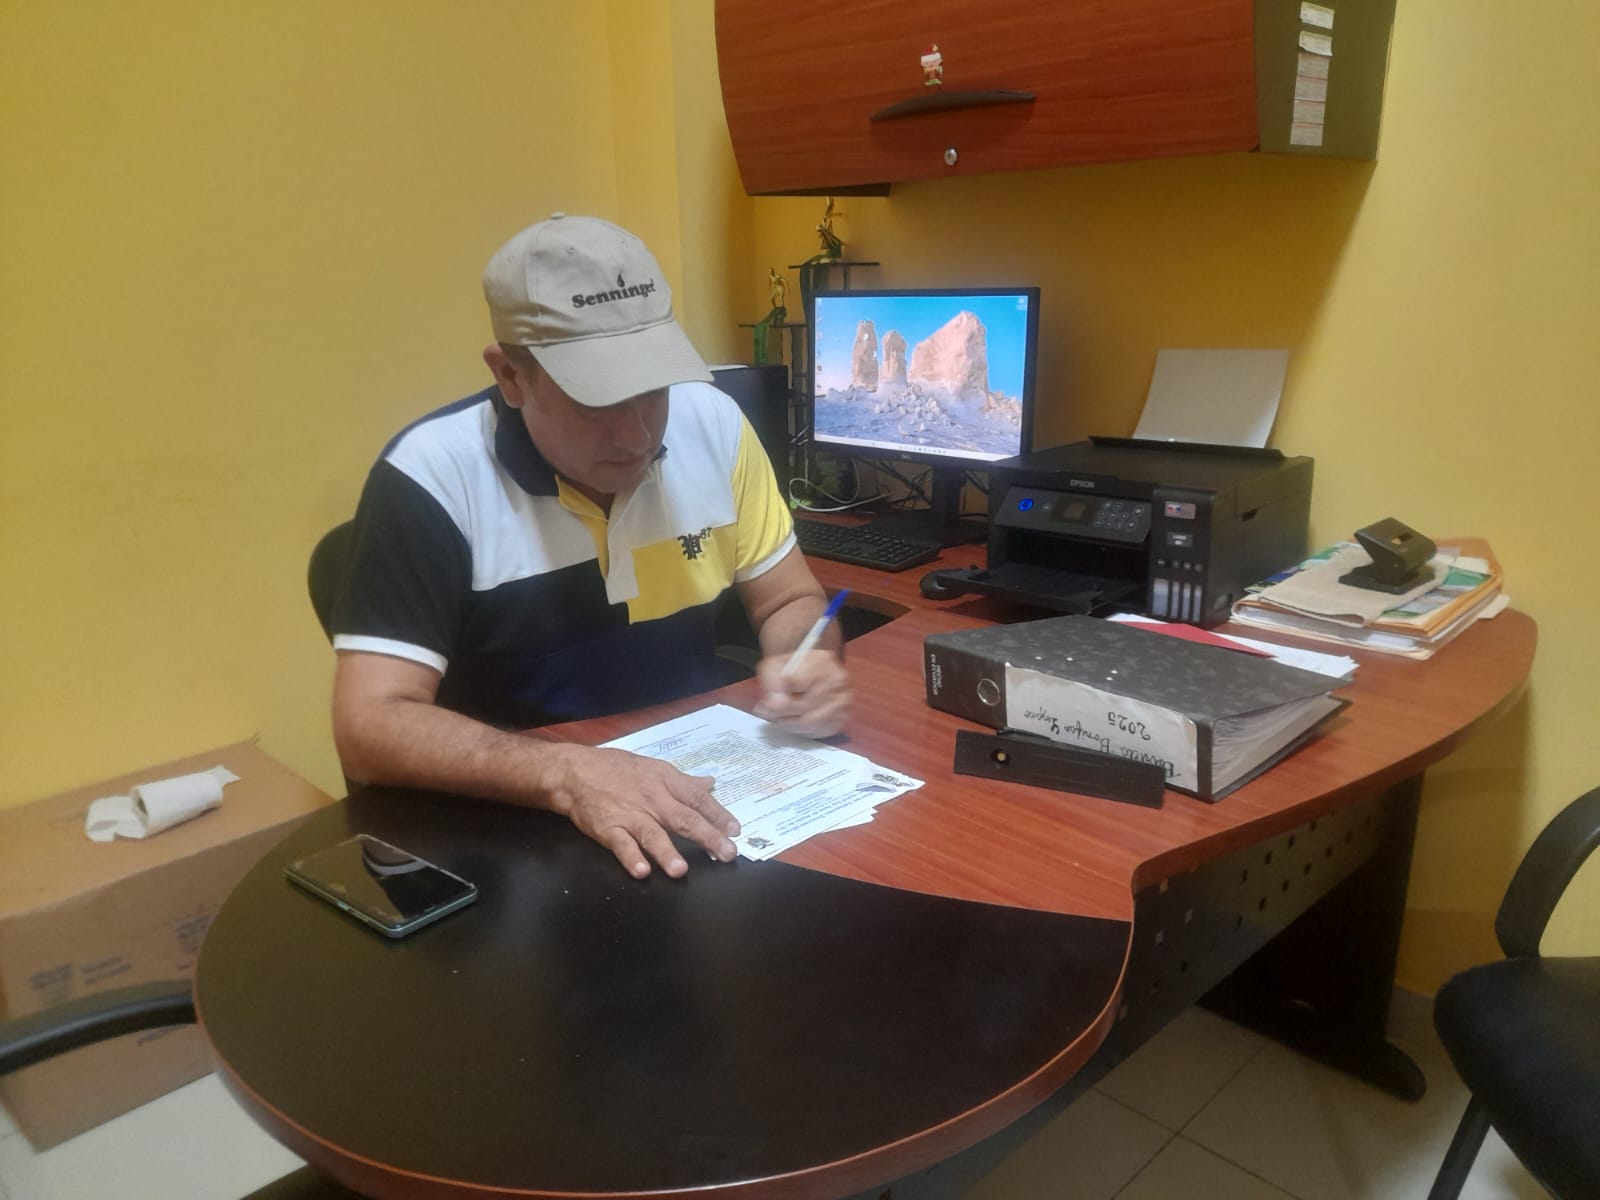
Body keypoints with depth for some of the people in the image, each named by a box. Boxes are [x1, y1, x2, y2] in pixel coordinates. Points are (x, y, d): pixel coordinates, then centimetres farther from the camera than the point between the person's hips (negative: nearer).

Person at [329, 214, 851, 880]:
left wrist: (802, 665, -18)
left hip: (698, 790, 4)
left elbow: (790, 601, 4)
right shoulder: (433, 475, -18)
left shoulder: (712, 422, -8)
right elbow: (370, 725, -22)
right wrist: (567, 775, -36)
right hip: (515, 820, -3)